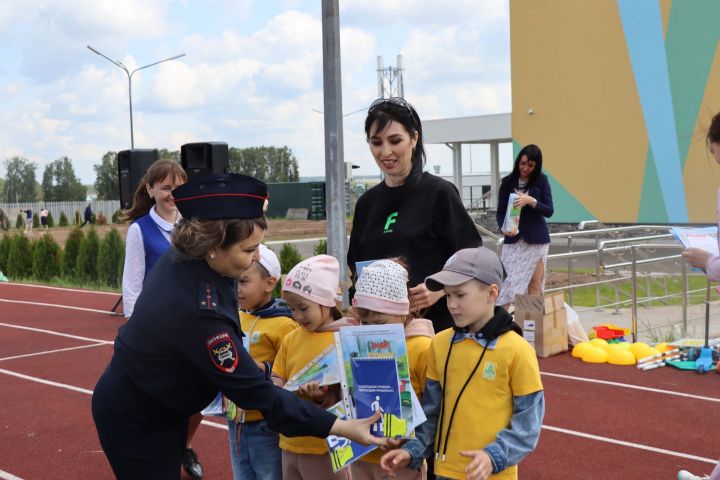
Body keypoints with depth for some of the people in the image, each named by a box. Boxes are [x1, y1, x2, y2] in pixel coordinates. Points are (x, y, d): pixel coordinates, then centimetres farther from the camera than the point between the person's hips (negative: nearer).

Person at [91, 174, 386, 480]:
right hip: (135, 422, -9)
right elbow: (253, 391, -32)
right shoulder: (200, 312, -37)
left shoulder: (181, 257, -14)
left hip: (157, 406, 9)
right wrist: (341, 427, -30)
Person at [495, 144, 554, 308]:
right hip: (514, 239, 0)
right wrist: (504, 228, -20)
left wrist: (531, 201, -23)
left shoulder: (541, 180, -1)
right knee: (508, 282, -7)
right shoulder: (508, 182, 1)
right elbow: (501, 212, 1)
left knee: (535, 284, 2)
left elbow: (549, 211, -6)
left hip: (536, 239, 0)